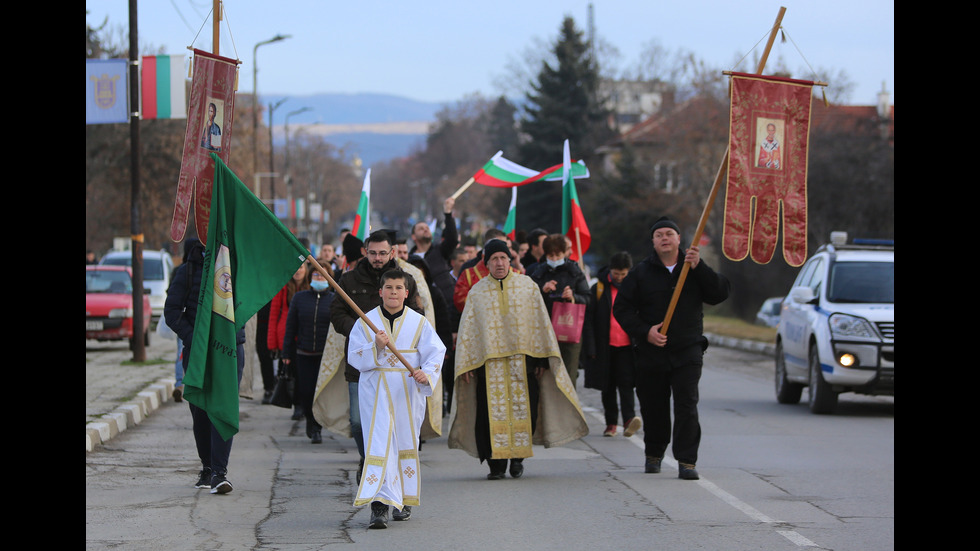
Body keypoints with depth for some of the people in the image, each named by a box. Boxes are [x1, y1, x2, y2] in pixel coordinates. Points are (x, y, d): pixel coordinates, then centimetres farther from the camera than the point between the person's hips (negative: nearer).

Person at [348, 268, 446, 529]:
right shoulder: (365, 322, 2)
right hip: (376, 389, -2)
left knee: (406, 443, 10)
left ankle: (404, 501, 27)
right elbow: (355, 357, -2)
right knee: (378, 442, -13)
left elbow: (435, 351, -5)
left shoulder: (419, 322, 3)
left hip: (408, 391, 2)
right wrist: (376, 347, -19)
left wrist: (427, 373, -23)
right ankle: (379, 505, -21)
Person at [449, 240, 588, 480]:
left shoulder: (527, 286, 6)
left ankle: (518, 457, 18)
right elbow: (467, 331, 8)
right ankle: (496, 464, 4)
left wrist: (542, 358, 1)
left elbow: (541, 322, 7)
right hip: (490, 362, 0)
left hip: (523, 359, 0)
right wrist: (466, 365, 1)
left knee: (524, 409, -2)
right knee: (493, 412, -4)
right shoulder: (477, 292, 7)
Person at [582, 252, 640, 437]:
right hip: (605, 347, 1)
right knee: (607, 386, 6)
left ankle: (629, 419, -18)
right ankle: (611, 423, 13)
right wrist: (590, 348, -7)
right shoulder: (598, 289, 0)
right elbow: (588, 320, 0)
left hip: (626, 346, 0)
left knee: (626, 383, -11)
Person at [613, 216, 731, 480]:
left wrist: (699, 267, -17)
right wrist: (644, 332, -11)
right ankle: (654, 454, 30)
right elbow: (621, 308, 3)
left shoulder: (695, 269, 8)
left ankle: (686, 461, -11)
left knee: (687, 406, -12)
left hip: (687, 352, -1)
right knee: (653, 408, 9)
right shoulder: (641, 272, 5)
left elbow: (721, 292, -6)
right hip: (651, 352, 1)